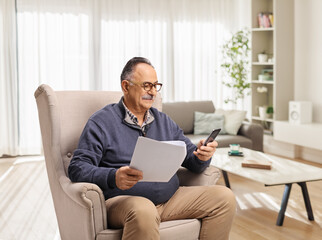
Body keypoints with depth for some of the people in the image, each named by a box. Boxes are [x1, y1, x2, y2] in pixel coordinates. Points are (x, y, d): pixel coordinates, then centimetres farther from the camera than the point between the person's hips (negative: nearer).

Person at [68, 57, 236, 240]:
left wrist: (201, 157, -8)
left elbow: (190, 159, 17)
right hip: (124, 201, -6)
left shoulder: (164, 121, 19)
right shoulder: (101, 122, 1)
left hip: (170, 198, 6)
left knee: (224, 197, -8)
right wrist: (113, 177, -27)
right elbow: (78, 168, -8)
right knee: (143, 211, -41)